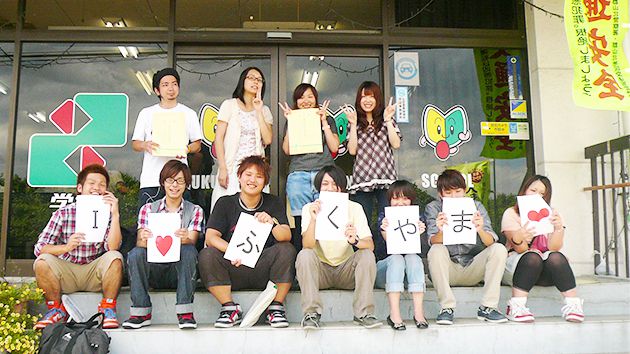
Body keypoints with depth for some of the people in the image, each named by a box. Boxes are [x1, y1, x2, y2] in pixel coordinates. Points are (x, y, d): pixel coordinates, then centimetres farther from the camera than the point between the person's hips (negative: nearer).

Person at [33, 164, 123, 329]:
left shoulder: (107, 213, -4)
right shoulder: (63, 213, -5)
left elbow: (112, 247, -20)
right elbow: (40, 248, -14)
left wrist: (115, 214, -27)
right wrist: (66, 247, -33)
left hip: (95, 272, 0)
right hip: (66, 272, 1)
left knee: (114, 258, -28)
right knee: (42, 262, -26)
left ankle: (108, 308, -9)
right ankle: (56, 309, -2)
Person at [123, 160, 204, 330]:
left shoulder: (195, 211, 7)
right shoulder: (148, 209, 9)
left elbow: (192, 242, -7)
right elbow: (140, 242, -4)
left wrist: (186, 240, -33)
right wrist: (143, 240, -30)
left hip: (179, 269, -1)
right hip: (153, 268, 1)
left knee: (189, 251, -31)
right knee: (135, 253, -27)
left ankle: (185, 312, -28)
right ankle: (141, 312, -20)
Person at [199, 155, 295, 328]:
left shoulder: (274, 203, 4)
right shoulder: (225, 203, 3)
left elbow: (286, 237, -8)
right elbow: (210, 237, -8)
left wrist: (272, 223, -30)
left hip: (264, 269, 0)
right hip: (234, 271, 0)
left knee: (287, 250, -26)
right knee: (206, 255, -25)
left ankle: (276, 307, -11)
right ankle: (230, 308, -10)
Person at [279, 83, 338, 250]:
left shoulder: (328, 120, 19)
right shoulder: (292, 121, 20)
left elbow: (334, 147, 6)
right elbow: (287, 150, 9)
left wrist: (324, 122, 3)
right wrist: (290, 123, 5)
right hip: (298, 175, 0)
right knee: (301, 223, -7)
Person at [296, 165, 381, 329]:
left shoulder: (354, 208, -5)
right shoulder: (309, 208, -6)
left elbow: (370, 245, -16)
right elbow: (307, 246, -21)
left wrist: (355, 241, -39)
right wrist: (313, 219, -38)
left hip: (346, 269, 1)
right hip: (320, 270, -1)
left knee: (367, 254, -25)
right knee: (304, 255, -29)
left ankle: (363, 313, -19)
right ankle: (311, 313, -23)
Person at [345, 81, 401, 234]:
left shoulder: (386, 120, 13)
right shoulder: (355, 122, 13)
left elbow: (396, 144, -1)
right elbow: (352, 150, 2)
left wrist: (388, 120, -2)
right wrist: (353, 124, -1)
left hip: (385, 179, 0)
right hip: (362, 180, 1)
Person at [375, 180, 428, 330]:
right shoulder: (385, 217, 1)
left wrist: (419, 232, -32)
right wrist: (384, 230, -36)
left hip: (409, 272, 1)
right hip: (385, 269, -1)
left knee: (413, 257, -28)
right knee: (396, 258, -31)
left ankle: (419, 312, -34)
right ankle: (394, 314, -38)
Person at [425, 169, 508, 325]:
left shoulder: (476, 206, -2)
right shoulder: (433, 208, -4)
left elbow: (490, 242, -15)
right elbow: (433, 242, -21)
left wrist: (480, 230, -39)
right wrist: (441, 231, -45)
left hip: (473, 269, 2)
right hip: (448, 270, -2)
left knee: (499, 249, -20)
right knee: (436, 251, -30)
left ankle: (487, 307, -16)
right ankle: (446, 308, -22)